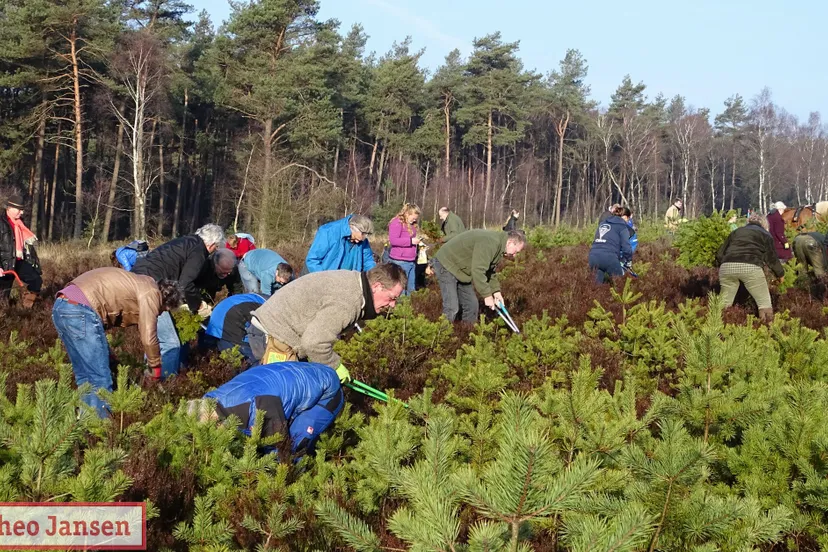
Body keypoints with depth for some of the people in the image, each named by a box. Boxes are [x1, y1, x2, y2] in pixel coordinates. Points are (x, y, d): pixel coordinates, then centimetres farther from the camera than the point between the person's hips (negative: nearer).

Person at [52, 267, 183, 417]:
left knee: (85, 376, 16)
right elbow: (148, 337, -1)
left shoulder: (141, 285, 28)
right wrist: (156, 367, 13)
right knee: (100, 379, -4)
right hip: (80, 311, -10)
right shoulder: (151, 292, 1)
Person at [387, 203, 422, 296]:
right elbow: (393, 240, -21)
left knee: (411, 289, 10)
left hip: (411, 261, 9)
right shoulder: (396, 223, -10)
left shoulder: (410, 225, 17)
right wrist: (411, 241, -20)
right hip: (400, 261, -9)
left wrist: (417, 241, 12)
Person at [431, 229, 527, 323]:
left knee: (471, 305, 8)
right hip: (446, 265, -10)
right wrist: (487, 295, -26)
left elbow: (490, 271, 15)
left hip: (461, 269, 10)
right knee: (452, 308, -16)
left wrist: (496, 291, 3)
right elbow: (478, 271, -32)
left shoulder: (499, 246, 5)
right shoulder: (489, 243, -29)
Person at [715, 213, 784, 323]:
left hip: (727, 266, 3)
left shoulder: (736, 231, 31)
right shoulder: (765, 234, 23)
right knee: (765, 305, 5)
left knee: (724, 305, 13)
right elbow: (771, 258, 20)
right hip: (750, 267, -3)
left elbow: (720, 255, 25)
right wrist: (780, 273, 36)